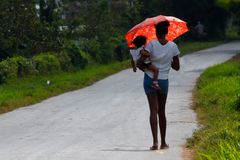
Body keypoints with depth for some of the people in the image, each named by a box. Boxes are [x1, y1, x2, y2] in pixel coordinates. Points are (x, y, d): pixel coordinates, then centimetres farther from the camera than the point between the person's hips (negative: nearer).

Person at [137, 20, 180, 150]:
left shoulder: (152, 45, -15)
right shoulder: (173, 46, -6)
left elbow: (140, 60, -22)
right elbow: (177, 67, 2)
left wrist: (137, 64, 1)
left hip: (150, 80, -2)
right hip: (164, 81, 2)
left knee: (153, 110, -3)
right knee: (161, 111, 15)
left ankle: (155, 141, -18)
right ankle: (163, 142, 19)